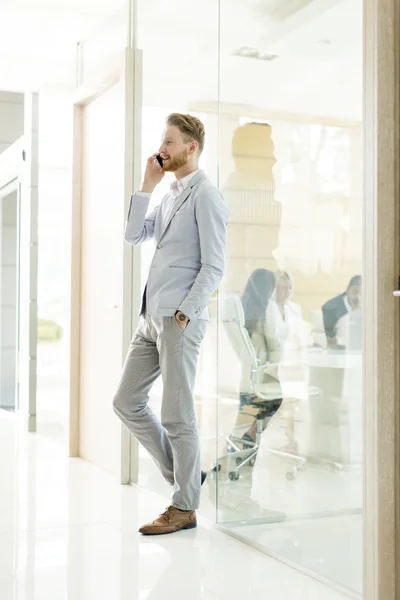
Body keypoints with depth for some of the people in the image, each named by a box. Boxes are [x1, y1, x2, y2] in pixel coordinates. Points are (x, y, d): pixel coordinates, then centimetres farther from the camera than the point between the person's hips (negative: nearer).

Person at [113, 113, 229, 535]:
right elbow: (133, 235, 12)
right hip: (151, 318, 9)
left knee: (176, 415, -2)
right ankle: (182, 473, 22)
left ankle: (184, 506, 12)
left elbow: (214, 266, -12)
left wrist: (185, 312, -18)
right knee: (126, 401, 10)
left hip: (180, 321, -9)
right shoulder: (170, 197, 20)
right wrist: (147, 184, 9)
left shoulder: (206, 196, -6)